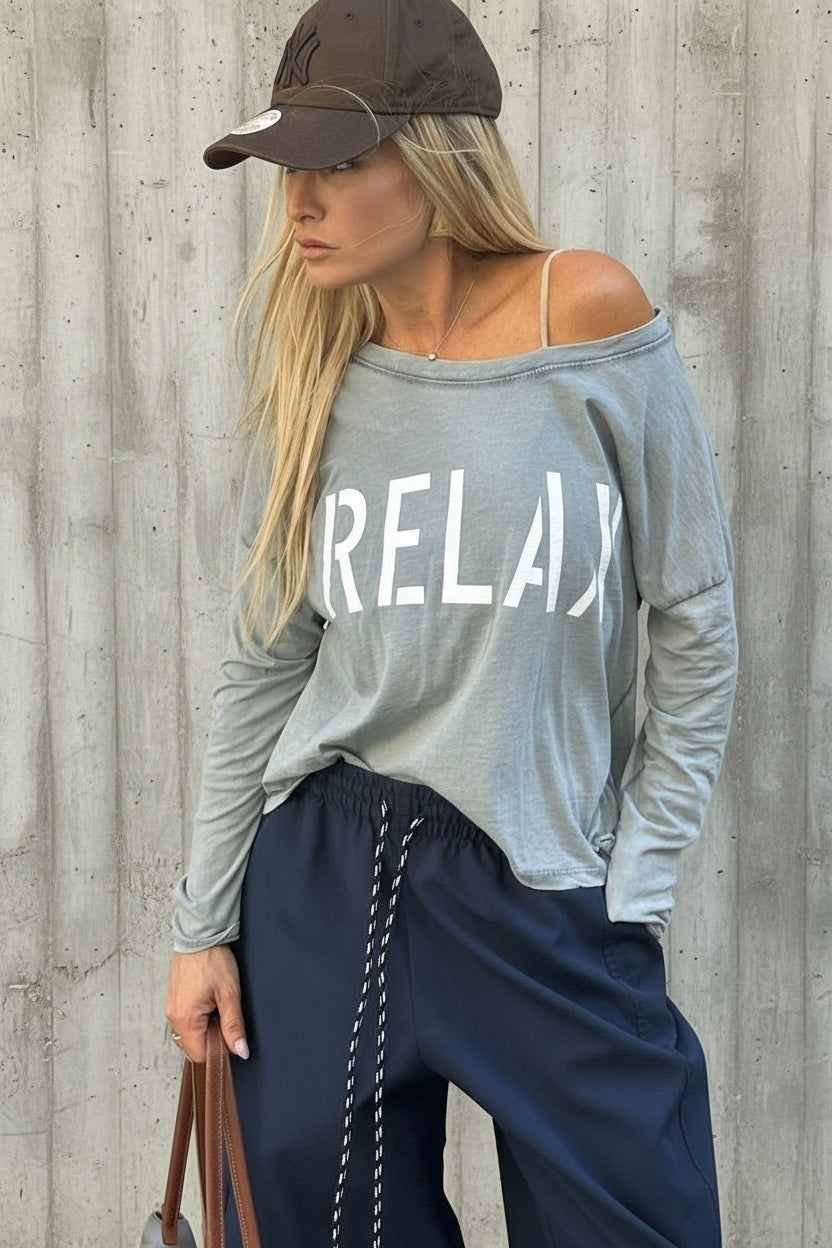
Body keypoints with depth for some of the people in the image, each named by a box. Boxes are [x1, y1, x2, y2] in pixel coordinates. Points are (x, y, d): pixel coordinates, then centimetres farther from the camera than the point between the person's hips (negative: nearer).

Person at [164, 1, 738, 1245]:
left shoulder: (588, 319, -9)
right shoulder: (315, 381, 2)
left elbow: (696, 627, -4)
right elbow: (260, 672, 7)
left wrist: (636, 889, -5)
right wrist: (206, 922, 6)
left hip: (548, 889, -3)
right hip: (325, 869, 3)